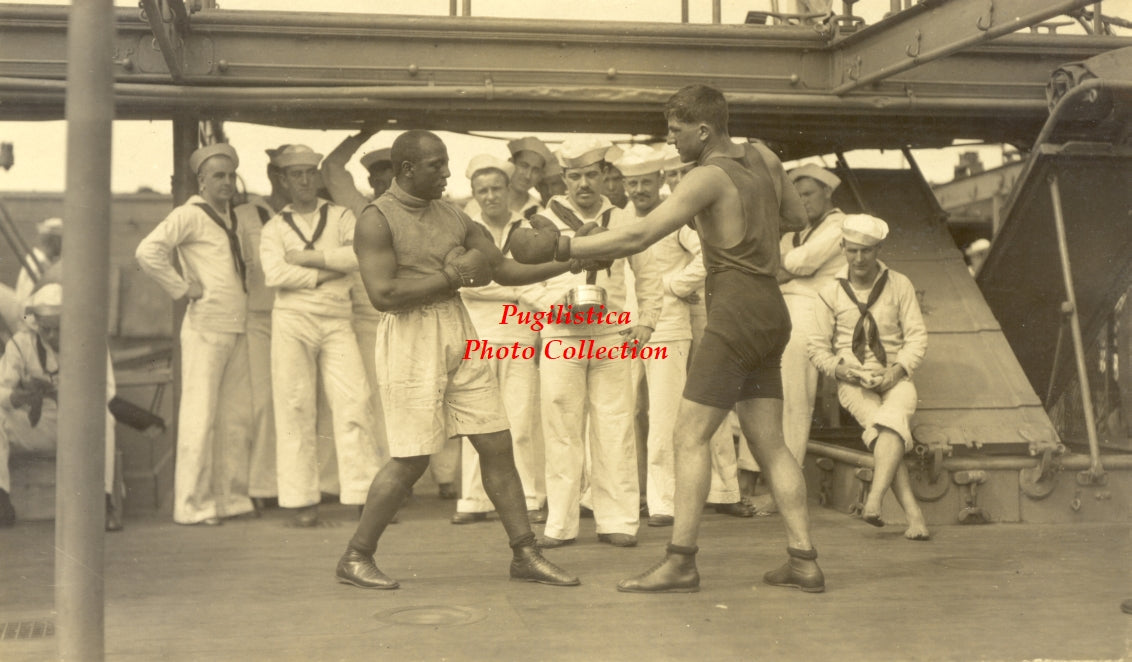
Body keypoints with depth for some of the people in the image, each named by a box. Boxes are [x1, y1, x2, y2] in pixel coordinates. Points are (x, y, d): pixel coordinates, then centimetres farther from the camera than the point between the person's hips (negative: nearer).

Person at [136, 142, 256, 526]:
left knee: (236, 417, 9)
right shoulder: (190, 215, -6)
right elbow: (147, 252, -19)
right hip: (206, 326, -8)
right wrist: (182, 288, -13)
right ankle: (192, 505, 1)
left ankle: (230, 498, 17)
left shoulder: (232, 216, 17)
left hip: (237, 328, 8)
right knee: (200, 416, -5)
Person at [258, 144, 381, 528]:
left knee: (353, 403, -8)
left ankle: (364, 494, -4)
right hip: (293, 321, 0)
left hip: (337, 321, 1)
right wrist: (328, 272, -7)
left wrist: (309, 257, -8)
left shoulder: (340, 217, 13)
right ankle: (300, 501, 4)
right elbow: (274, 273, -7)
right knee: (295, 409, -2)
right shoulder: (275, 227, 11)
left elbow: (358, 255, -7)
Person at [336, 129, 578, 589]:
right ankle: (355, 558, 12)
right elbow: (382, 293, -18)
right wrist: (452, 276, -14)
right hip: (411, 343, -6)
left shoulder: (453, 218, 13)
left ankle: (524, 555, 14)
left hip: (459, 338, 6)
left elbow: (505, 270, 15)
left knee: (496, 444, 5)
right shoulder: (377, 220, -6)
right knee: (411, 460, -5)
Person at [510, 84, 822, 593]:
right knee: (770, 444, 10)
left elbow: (638, 236, -19)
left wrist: (561, 246, -18)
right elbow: (796, 218, 28)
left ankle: (681, 561, -7)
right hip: (770, 310, 9)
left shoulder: (709, 177, -12)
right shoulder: (763, 158, 12)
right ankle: (804, 561, 9)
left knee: (690, 436, -7)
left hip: (737, 313, -9)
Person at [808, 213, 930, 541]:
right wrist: (841, 369, -11)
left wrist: (896, 371, -12)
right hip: (853, 383, 0)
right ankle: (913, 513, -35)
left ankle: (874, 501, -49)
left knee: (894, 419, -34)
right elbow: (818, 347, 9)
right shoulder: (830, 294, 6)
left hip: (894, 378, 0)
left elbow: (917, 336, 4)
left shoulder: (899, 285, 8)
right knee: (879, 427, -29)